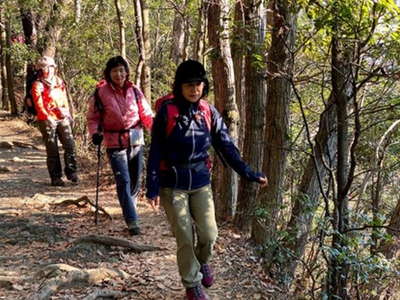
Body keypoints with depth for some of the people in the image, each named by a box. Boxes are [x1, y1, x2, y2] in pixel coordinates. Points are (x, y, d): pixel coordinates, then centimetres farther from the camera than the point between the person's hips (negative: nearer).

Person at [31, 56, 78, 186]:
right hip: (47, 120, -4)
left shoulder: (59, 82, 15)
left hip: (62, 118, 5)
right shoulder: (38, 85, -2)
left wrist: (67, 114, 11)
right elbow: (39, 105, -8)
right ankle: (56, 177, 7)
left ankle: (71, 172, 13)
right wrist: (48, 117, -15)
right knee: (52, 150, -1)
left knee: (70, 145, -2)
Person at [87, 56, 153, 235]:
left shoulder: (134, 91, 4)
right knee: (123, 181, -11)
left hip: (136, 141, 4)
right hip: (115, 143, -4)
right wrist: (95, 133, -15)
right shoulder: (101, 93, -4)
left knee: (135, 180, 13)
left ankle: (129, 209, 35)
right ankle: (132, 221, -10)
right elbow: (93, 118, 3)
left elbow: (146, 114, 8)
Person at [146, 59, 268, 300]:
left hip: (201, 182, 3)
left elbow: (226, 146, 4)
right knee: (185, 239, 1)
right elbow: (156, 152, -9)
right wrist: (153, 188, -12)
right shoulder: (167, 111, -11)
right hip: (173, 185, -3)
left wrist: (249, 174, 0)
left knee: (209, 234, -2)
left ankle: (203, 262, 33)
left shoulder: (209, 112, 0)